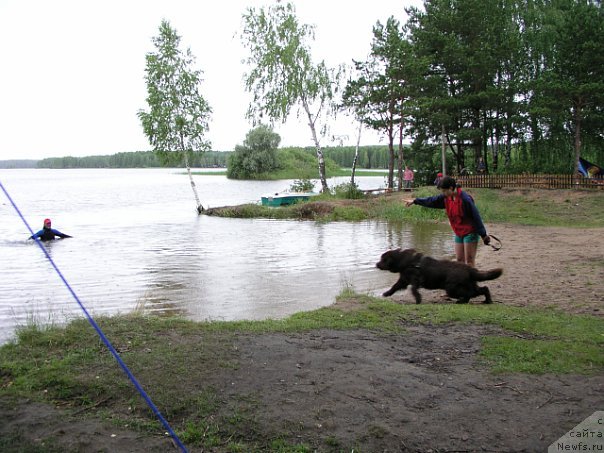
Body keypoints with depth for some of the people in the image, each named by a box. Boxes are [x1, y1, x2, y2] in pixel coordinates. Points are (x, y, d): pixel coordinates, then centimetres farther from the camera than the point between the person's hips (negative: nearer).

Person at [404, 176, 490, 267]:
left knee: (469, 260, -6)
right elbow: (431, 201, 13)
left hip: (470, 233, -7)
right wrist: (414, 201, 19)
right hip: (459, 234, 7)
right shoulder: (446, 198, -1)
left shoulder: (465, 199, -22)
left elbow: (476, 217, -19)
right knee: (460, 260, 7)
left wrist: (483, 235, -16)